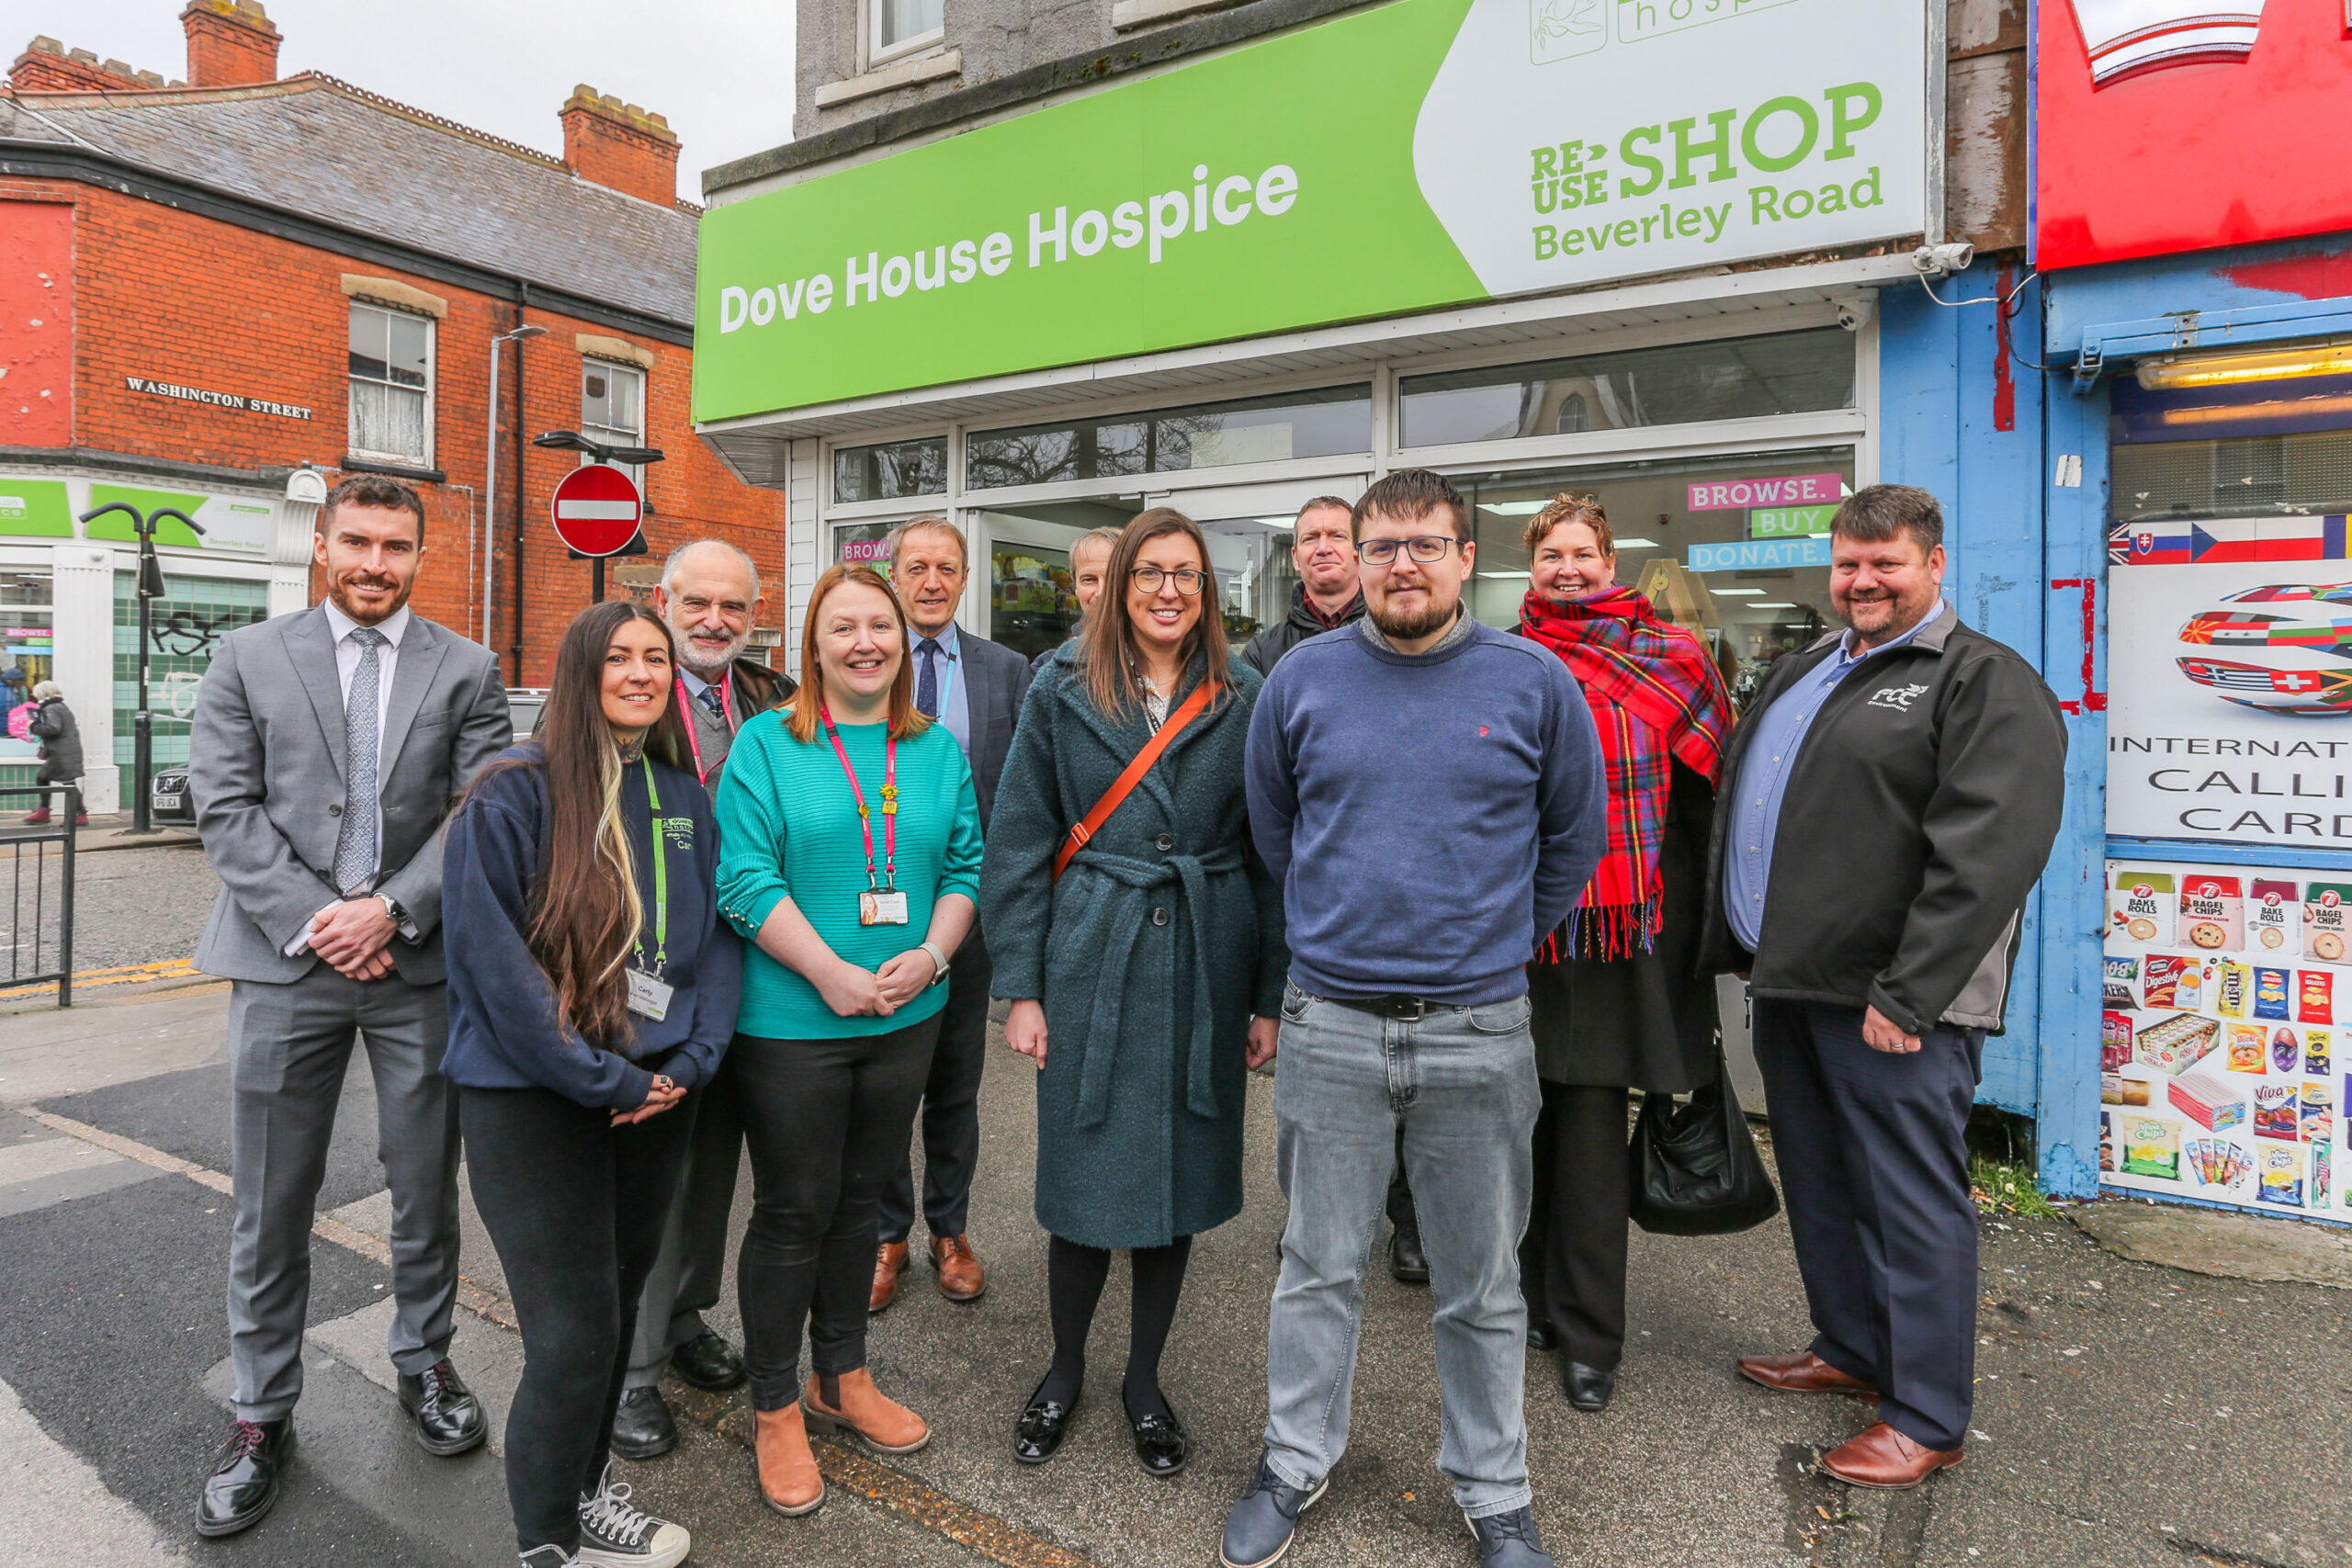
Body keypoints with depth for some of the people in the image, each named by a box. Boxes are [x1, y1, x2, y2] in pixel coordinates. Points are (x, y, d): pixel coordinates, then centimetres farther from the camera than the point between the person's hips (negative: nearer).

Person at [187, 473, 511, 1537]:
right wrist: (311, 920, -12)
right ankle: (262, 1417, 26)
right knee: (270, 1206, 9)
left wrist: (392, 908, -13)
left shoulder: (465, 670, 4)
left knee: (427, 1188, 12)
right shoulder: (247, 658, 5)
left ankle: (423, 1363, 32)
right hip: (286, 964, 0)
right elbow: (224, 808, -2)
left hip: (420, 962, 0)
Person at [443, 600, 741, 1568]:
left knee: (616, 1308, 17)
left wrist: (688, 1062, -6)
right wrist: (607, 1082, -14)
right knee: (575, 1336, -3)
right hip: (533, 1099, -5)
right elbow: (495, 963, -15)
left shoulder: (687, 797, 6)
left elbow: (717, 935, 7)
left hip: (657, 1096, 5)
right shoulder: (513, 794, -10)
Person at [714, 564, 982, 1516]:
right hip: (790, 1020, -4)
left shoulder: (938, 749, 7)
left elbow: (965, 865, 6)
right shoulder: (766, 743, -5)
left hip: (907, 1016, 4)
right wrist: (833, 974, -17)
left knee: (858, 1202, 17)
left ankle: (842, 1379, 36)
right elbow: (744, 876, -12)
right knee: (793, 1211, 8)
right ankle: (776, 1409, 27)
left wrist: (929, 956, -11)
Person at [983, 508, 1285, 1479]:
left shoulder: (1243, 700, 3)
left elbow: (1269, 853, 3)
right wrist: (1021, 987, -4)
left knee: (1178, 1173, 11)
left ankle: (1144, 1380, 33)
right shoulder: (1062, 691, 1)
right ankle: (1065, 1369, 33)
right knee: (1085, 1171, 8)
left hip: (1204, 965, 1)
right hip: (1091, 961, -1)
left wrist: (1271, 996, 0)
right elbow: (1019, 845, 0)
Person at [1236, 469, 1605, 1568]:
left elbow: (1573, 840, 9)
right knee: (1319, 1268, 14)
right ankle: (1296, 1462, 35)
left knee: (1483, 1285, 15)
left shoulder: (1534, 682, -2)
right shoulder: (1302, 678, 1)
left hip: (1480, 1031, 0)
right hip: (1330, 1024, 1)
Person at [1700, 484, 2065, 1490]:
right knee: (1819, 1188, 19)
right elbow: (1741, 815, 23)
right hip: (1789, 983, 8)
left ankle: (1928, 1418, 17)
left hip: (1891, 1002, -8)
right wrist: (1738, 949, 17)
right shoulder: (1798, 674, 18)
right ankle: (1850, 1350, 37)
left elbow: (1989, 851, -18)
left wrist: (1906, 993, -21)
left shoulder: (1984, 682, -8)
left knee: (1910, 1203, 2)